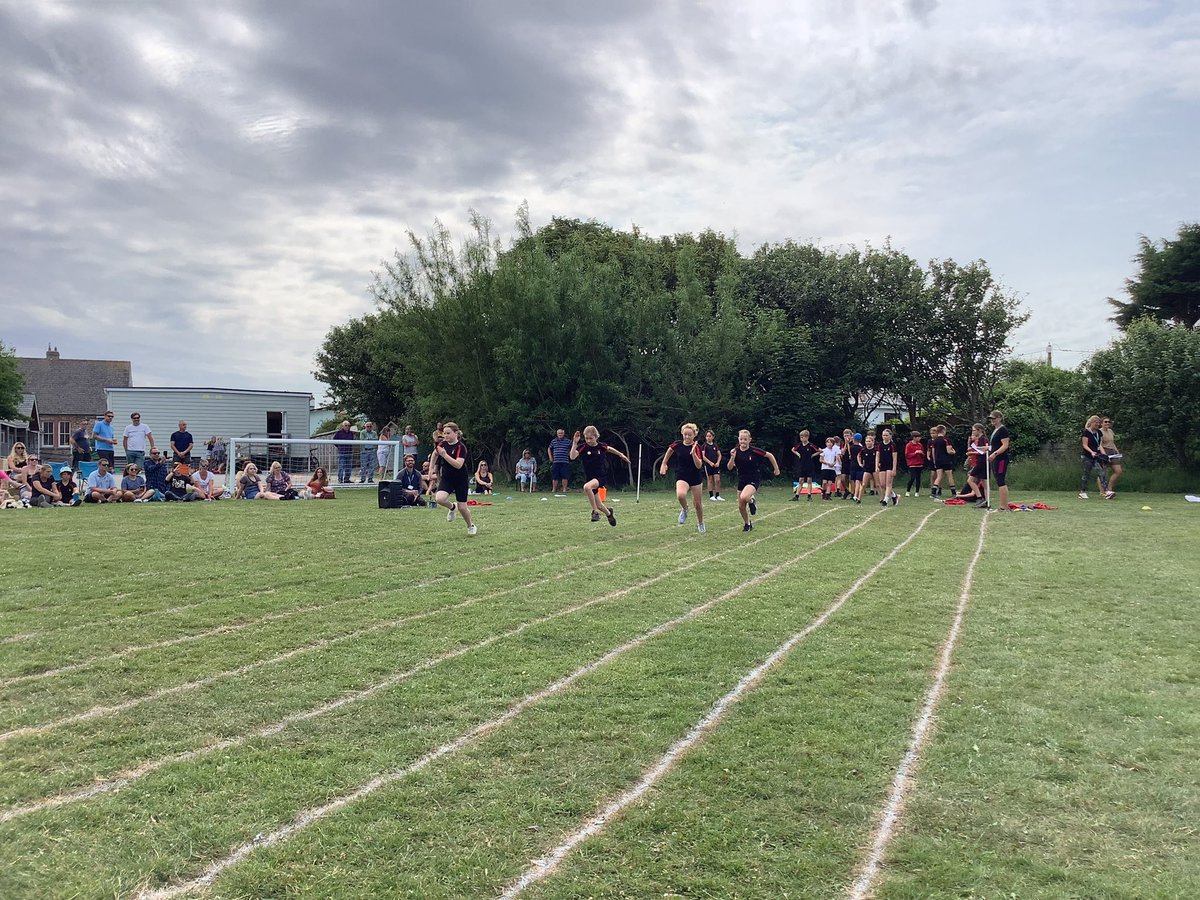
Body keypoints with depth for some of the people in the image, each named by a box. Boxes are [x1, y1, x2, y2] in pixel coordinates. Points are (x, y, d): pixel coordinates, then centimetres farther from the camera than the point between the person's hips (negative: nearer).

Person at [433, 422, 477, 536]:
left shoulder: (461, 447, -19)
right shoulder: (443, 444, -3)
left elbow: (458, 465, -33)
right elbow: (435, 454, 20)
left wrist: (445, 455, -38)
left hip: (460, 479, -4)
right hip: (446, 478, 4)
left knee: (462, 507, 1)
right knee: (440, 498, -23)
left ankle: (471, 525, 30)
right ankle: (452, 507, 11)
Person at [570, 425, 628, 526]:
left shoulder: (601, 446, -4)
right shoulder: (583, 448, -9)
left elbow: (609, 449, 20)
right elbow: (572, 457, -26)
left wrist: (621, 455, 30)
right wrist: (574, 443, -35)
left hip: (601, 477, -3)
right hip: (589, 478, 3)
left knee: (587, 487, -35)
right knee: (598, 505, 10)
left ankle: (595, 512, -19)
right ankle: (609, 513, 45)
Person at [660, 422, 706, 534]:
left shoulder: (696, 447, -14)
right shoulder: (677, 445, -7)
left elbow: (699, 465, -23)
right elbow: (669, 450, 18)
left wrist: (693, 453, -36)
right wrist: (663, 464, 19)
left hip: (696, 478, 0)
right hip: (682, 477, 0)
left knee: (697, 503, 10)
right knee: (680, 495, -32)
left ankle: (700, 524, 37)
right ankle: (684, 510, 2)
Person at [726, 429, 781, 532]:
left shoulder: (754, 451, -15)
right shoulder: (736, 451, -5)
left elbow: (770, 455, -2)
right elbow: (729, 468, -8)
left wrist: (776, 469, 5)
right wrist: (732, 457, -24)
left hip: (753, 480, -5)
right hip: (742, 480, 5)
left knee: (744, 497, -32)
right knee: (741, 506, 7)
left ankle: (751, 501, 4)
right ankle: (747, 524, 32)